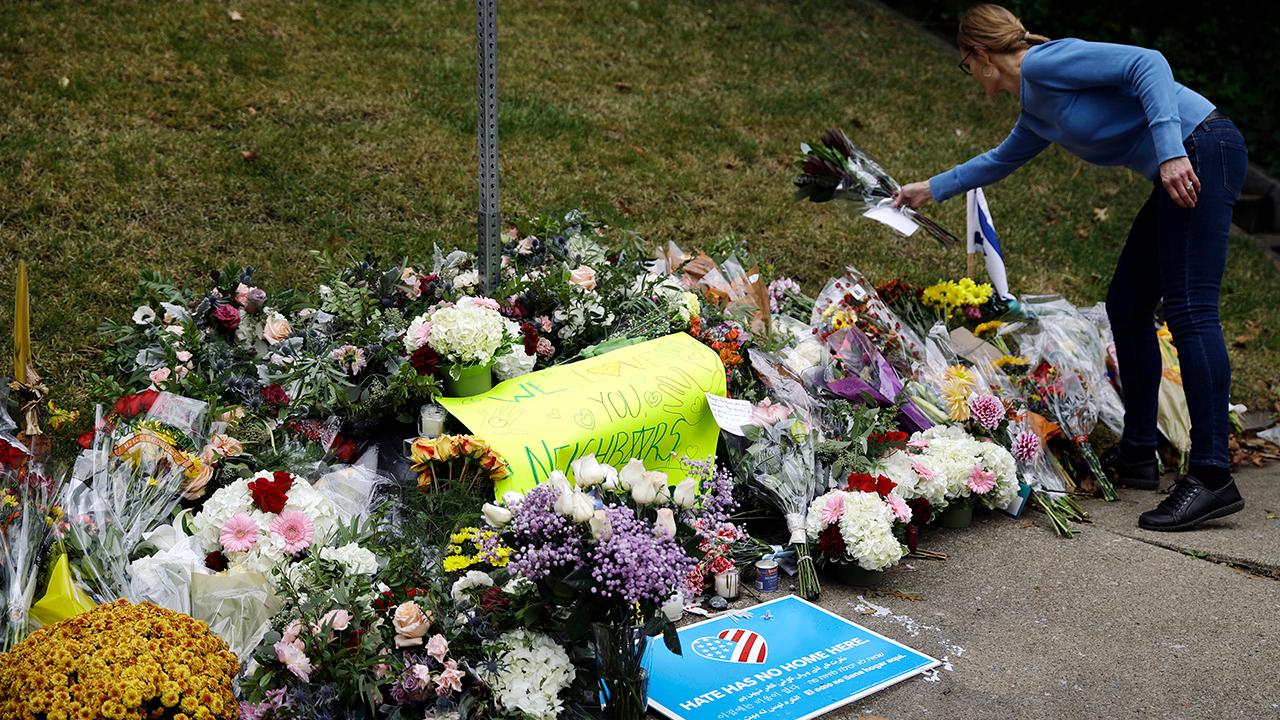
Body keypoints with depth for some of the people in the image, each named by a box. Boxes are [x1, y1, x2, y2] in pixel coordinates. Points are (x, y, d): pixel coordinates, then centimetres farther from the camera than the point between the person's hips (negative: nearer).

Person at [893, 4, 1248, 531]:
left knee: (1188, 310, -14)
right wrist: (932, 189, 48)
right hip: (1177, 173, 10)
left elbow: (1147, 63, -20)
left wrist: (1171, 152, -28)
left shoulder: (1044, 63, -10)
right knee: (1127, 306, 12)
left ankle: (1212, 477, -15)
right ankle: (1137, 457, 19)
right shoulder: (1036, 111, 19)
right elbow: (1000, 160, 39)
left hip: (1201, 154, -10)